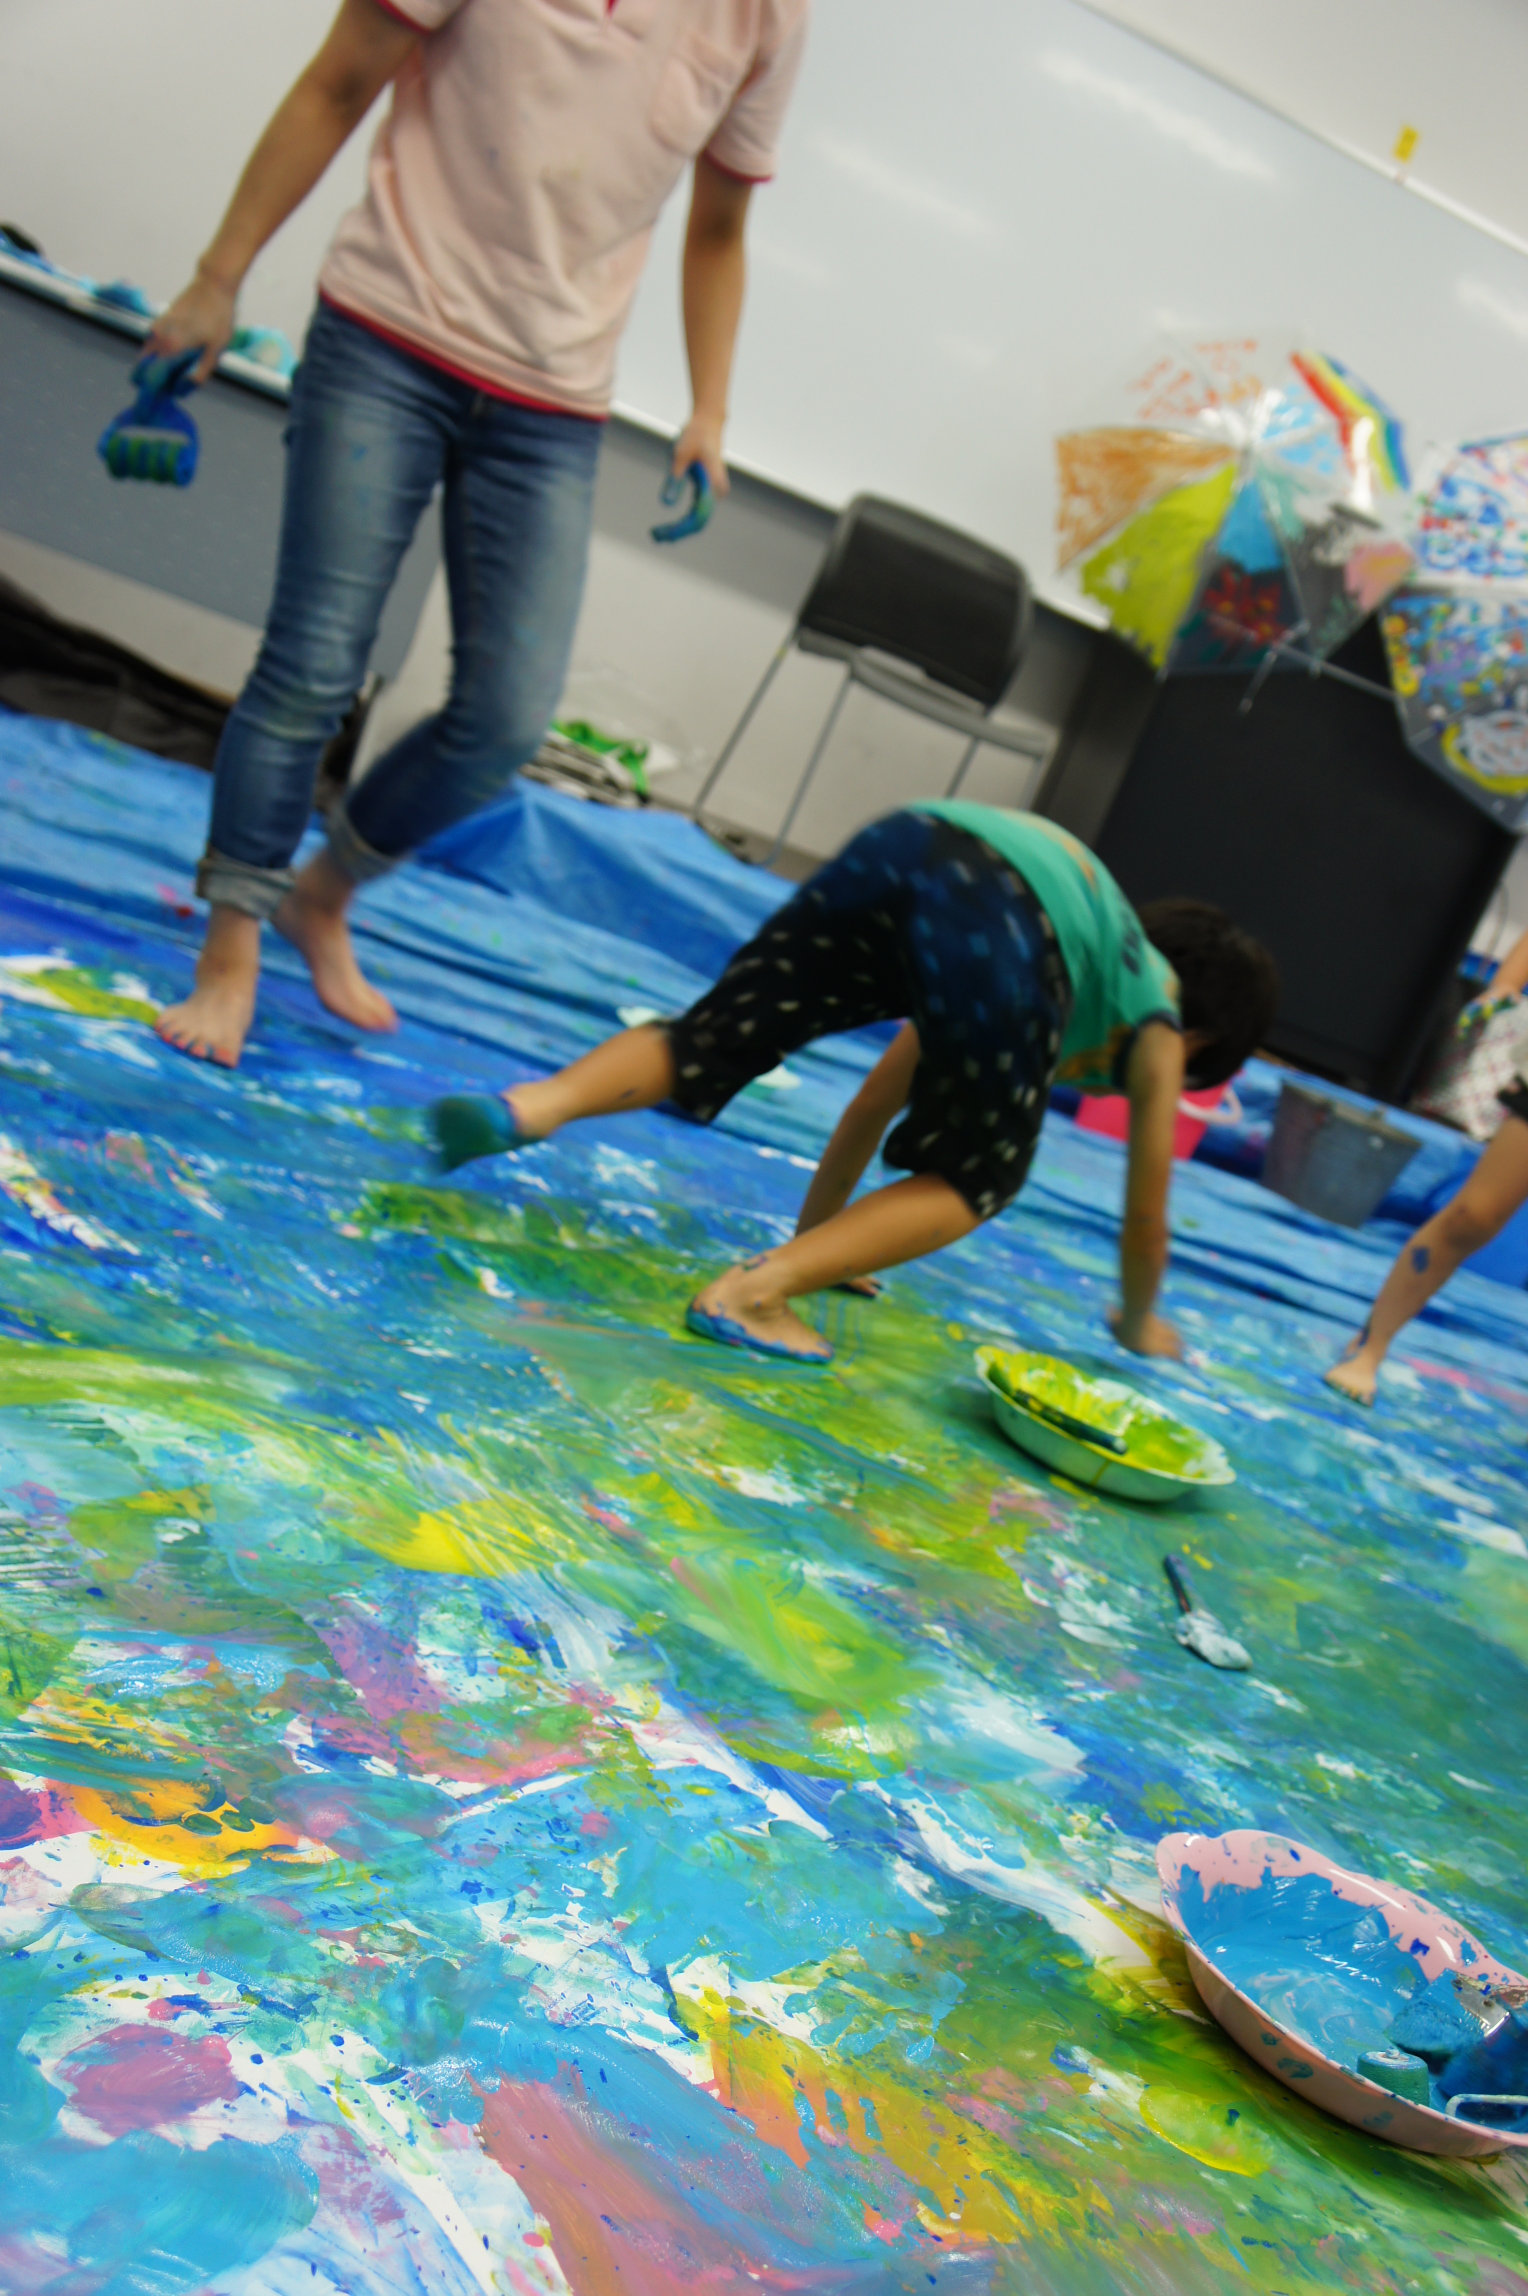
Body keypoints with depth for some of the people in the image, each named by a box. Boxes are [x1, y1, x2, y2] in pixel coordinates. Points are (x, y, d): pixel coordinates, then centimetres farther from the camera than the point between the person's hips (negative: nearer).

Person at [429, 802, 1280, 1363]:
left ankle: (535, 1103, -11)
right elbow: (1146, 1210, 37)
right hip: (1008, 913, -5)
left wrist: (816, 1233, 54)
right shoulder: (1161, 1029, 31)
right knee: (980, 1175, 11)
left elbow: (875, 1102, 47)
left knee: (716, 1036, 12)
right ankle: (759, 1291, -3)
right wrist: (1141, 1322, 56)